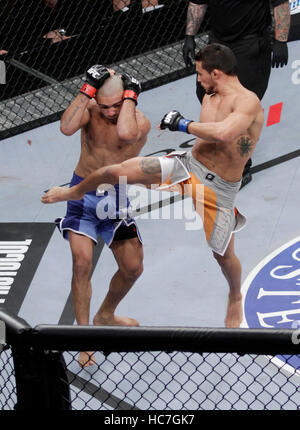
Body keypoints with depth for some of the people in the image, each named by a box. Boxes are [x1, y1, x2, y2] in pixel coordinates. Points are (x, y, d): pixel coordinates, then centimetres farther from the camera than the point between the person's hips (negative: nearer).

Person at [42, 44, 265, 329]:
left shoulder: (248, 102, -23)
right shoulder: (209, 97, 3)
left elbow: (223, 133, -41)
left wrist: (183, 124, -29)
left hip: (219, 188, -5)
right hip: (187, 166, 6)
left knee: (223, 255, 7)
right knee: (115, 171, -6)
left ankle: (235, 296, 43)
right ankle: (74, 192, 26)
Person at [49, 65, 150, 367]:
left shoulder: (140, 121, -14)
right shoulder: (89, 110, -9)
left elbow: (125, 132, -39)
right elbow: (66, 127, -32)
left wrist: (130, 96, -27)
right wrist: (88, 89, -28)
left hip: (116, 198, 1)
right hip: (83, 193, -1)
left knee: (133, 268, 5)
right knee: (82, 261, -16)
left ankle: (105, 315, 33)